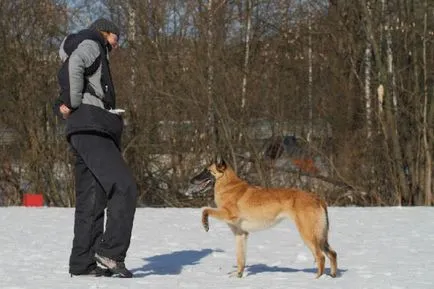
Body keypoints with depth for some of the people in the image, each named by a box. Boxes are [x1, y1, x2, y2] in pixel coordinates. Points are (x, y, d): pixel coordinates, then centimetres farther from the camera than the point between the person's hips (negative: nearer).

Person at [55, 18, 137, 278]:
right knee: (125, 188, -18)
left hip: (93, 134, 10)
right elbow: (74, 65, -21)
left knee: (92, 200, 7)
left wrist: (66, 105, 1)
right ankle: (111, 252, -22)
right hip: (91, 129, -10)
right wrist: (74, 104, -14)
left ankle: (83, 263, 5)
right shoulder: (91, 45, 1)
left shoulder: (96, 55, 31)